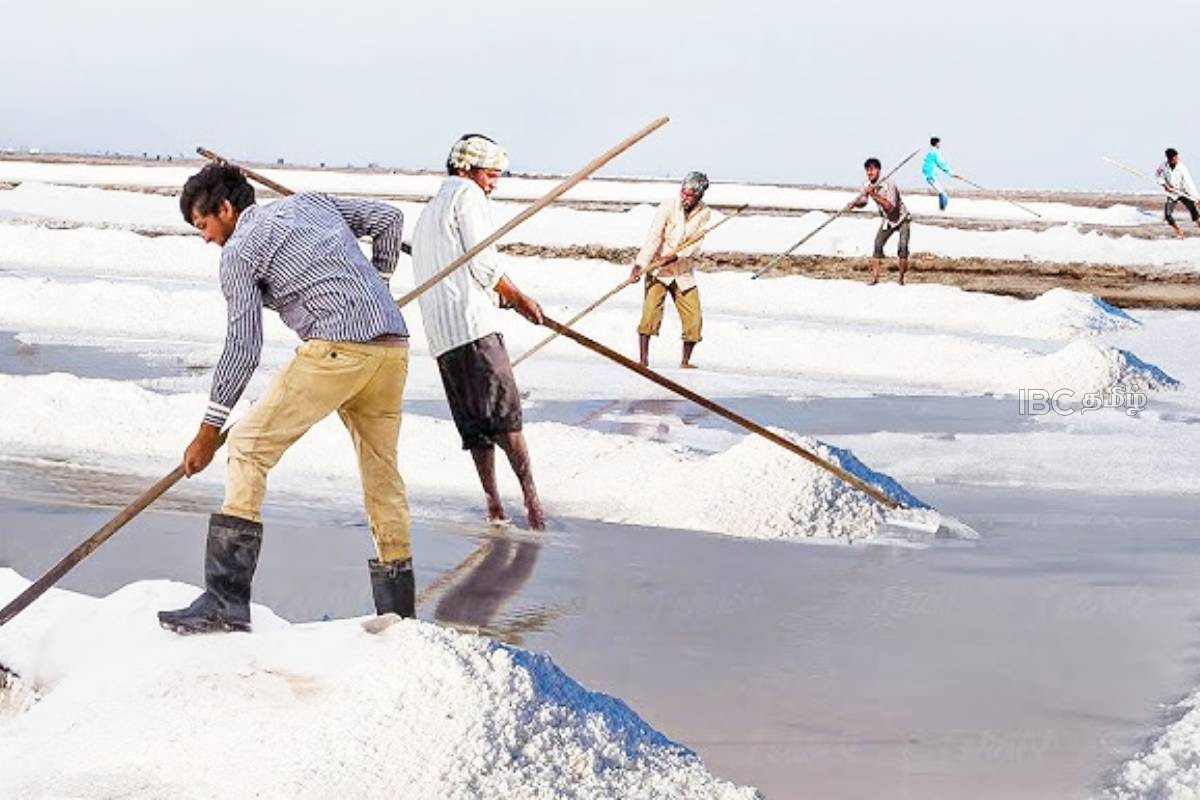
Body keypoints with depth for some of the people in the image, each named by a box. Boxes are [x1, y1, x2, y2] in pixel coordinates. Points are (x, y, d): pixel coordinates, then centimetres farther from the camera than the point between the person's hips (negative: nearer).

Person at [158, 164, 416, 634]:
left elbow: (242, 347, 2)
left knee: (249, 446, -1)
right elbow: (389, 218, 25)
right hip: (394, 346, 7)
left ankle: (227, 604, -8)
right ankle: (398, 611, 20)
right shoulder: (311, 202, 24)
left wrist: (209, 432, 8)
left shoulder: (240, 250, 5)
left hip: (336, 349, -7)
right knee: (382, 472, 17)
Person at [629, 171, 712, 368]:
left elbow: (695, 244, -7)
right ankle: (643, 360, -15)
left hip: (684, 271, 4)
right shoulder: (669, 207, -15)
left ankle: (685, 361, 19)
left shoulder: (704, 213, -3)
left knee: (694, 319, 2)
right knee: (651, 311, -18)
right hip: (658, 268, -4)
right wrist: (640, 265, -32)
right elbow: (653, 238, -23)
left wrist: (677, 255, -25)